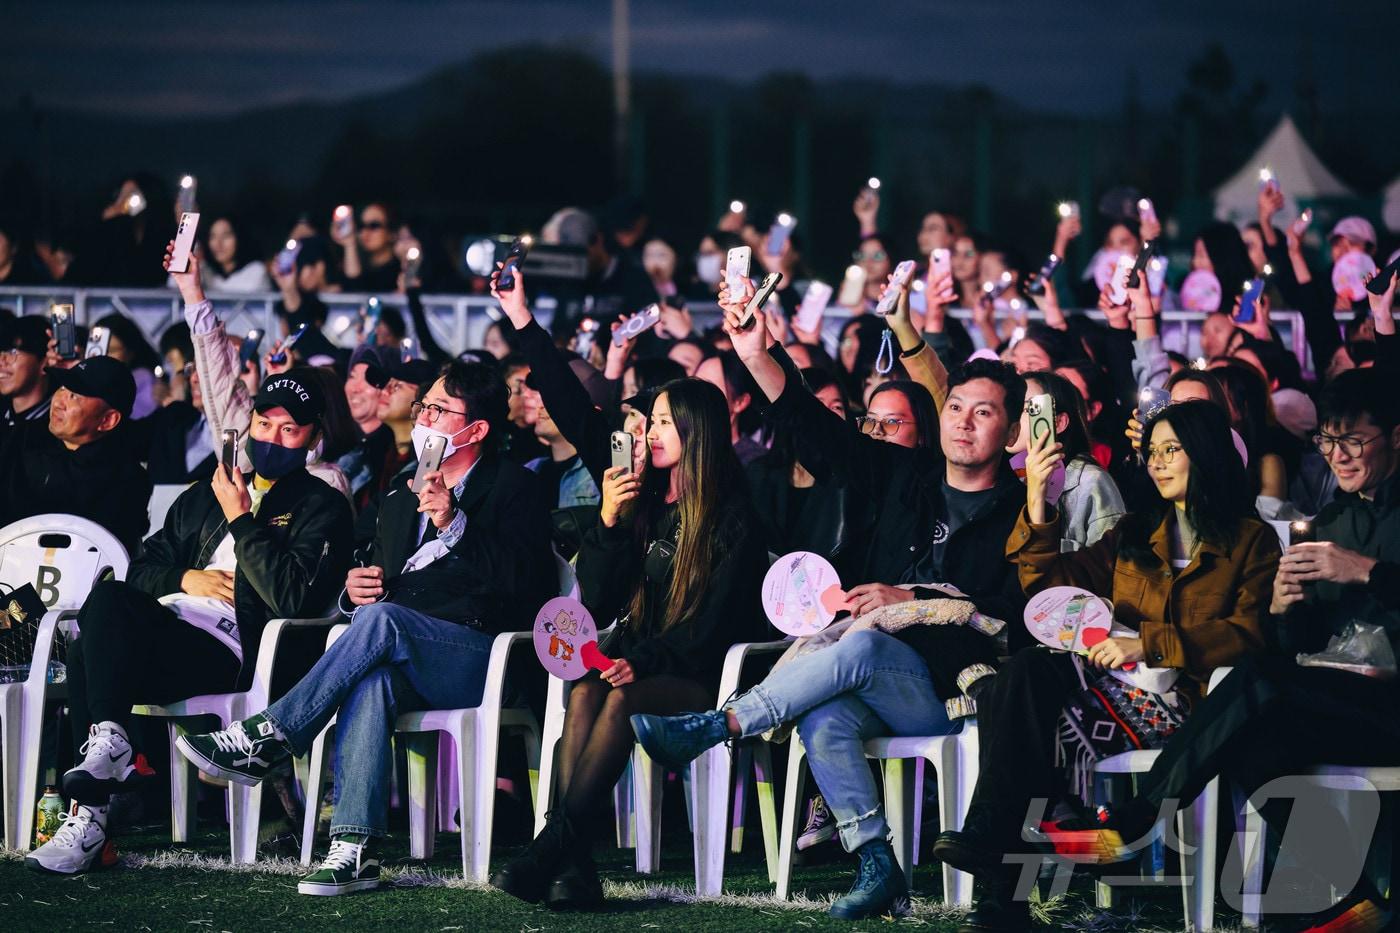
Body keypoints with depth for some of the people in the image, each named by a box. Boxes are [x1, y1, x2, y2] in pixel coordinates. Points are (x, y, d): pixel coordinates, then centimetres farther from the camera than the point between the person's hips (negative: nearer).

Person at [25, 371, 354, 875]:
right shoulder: (204, 497, 29)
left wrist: (241, 520, -6)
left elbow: (296, 597, -9)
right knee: (107, 598, -30)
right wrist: (184, 579, 4)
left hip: (228, 652, -6)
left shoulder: (322, 508, 8)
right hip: (164, 625, 6)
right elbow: (143, 567, 26)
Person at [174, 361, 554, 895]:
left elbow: (518, 583, -10)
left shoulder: (512, 490, 6)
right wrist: (353, 592, 6)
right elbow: (378, 581, 30)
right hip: (401, 665, 4)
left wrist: (454, 525, -19)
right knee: (372, 676, -34)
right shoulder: (400, 500, 26)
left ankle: (266, 741, -30)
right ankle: (355, 849, -46)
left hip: (478, 659, -4)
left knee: (381, 619, -33)